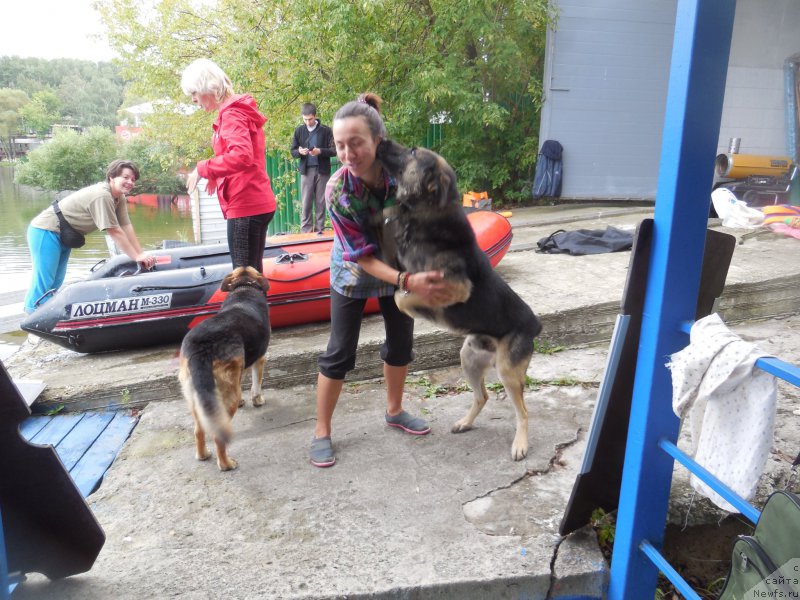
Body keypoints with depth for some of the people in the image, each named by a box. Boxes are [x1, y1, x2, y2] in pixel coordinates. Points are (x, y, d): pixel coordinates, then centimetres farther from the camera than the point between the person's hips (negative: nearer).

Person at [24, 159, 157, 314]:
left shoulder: (120, 199, -1)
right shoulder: (101, 195, -29)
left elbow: (127, 227, -6)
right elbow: (114, 232, -28)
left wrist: (142, 254, -14)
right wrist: (137, 257, -25)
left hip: (63, 235, 10)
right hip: (46, 231, -10)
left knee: (56, 280, 13)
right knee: (44, 281, -9)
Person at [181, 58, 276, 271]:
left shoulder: (231, 114, -11)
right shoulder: (240, 110, 18)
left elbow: (241, 156, -26)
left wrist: (203, 169, -15)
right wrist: (217, 175, 13)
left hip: (245, 206, -10)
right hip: (258, 203, 10)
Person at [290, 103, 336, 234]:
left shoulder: (326, 130, -1)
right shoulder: (299, 131, 6)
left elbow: (334, 150, -2)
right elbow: (293, 151, 9)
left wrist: (320, 151, -18)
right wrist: (299, 151, -14)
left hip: (322, 170, -1)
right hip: (306, 171, 1)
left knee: (320, 202, 3)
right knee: (306, 202, 1)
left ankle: (319, 230, 10)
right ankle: (306, 231, 5)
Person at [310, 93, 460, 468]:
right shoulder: (338, 192, -31)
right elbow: (362, 257, -26)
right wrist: (408, 282, -39)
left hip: (403, 266, 3)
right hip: (354, 274, -3)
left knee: (401, 342, 13)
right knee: (340, 353, -1)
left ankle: (394, 411, 37)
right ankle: (322, 432, 17)